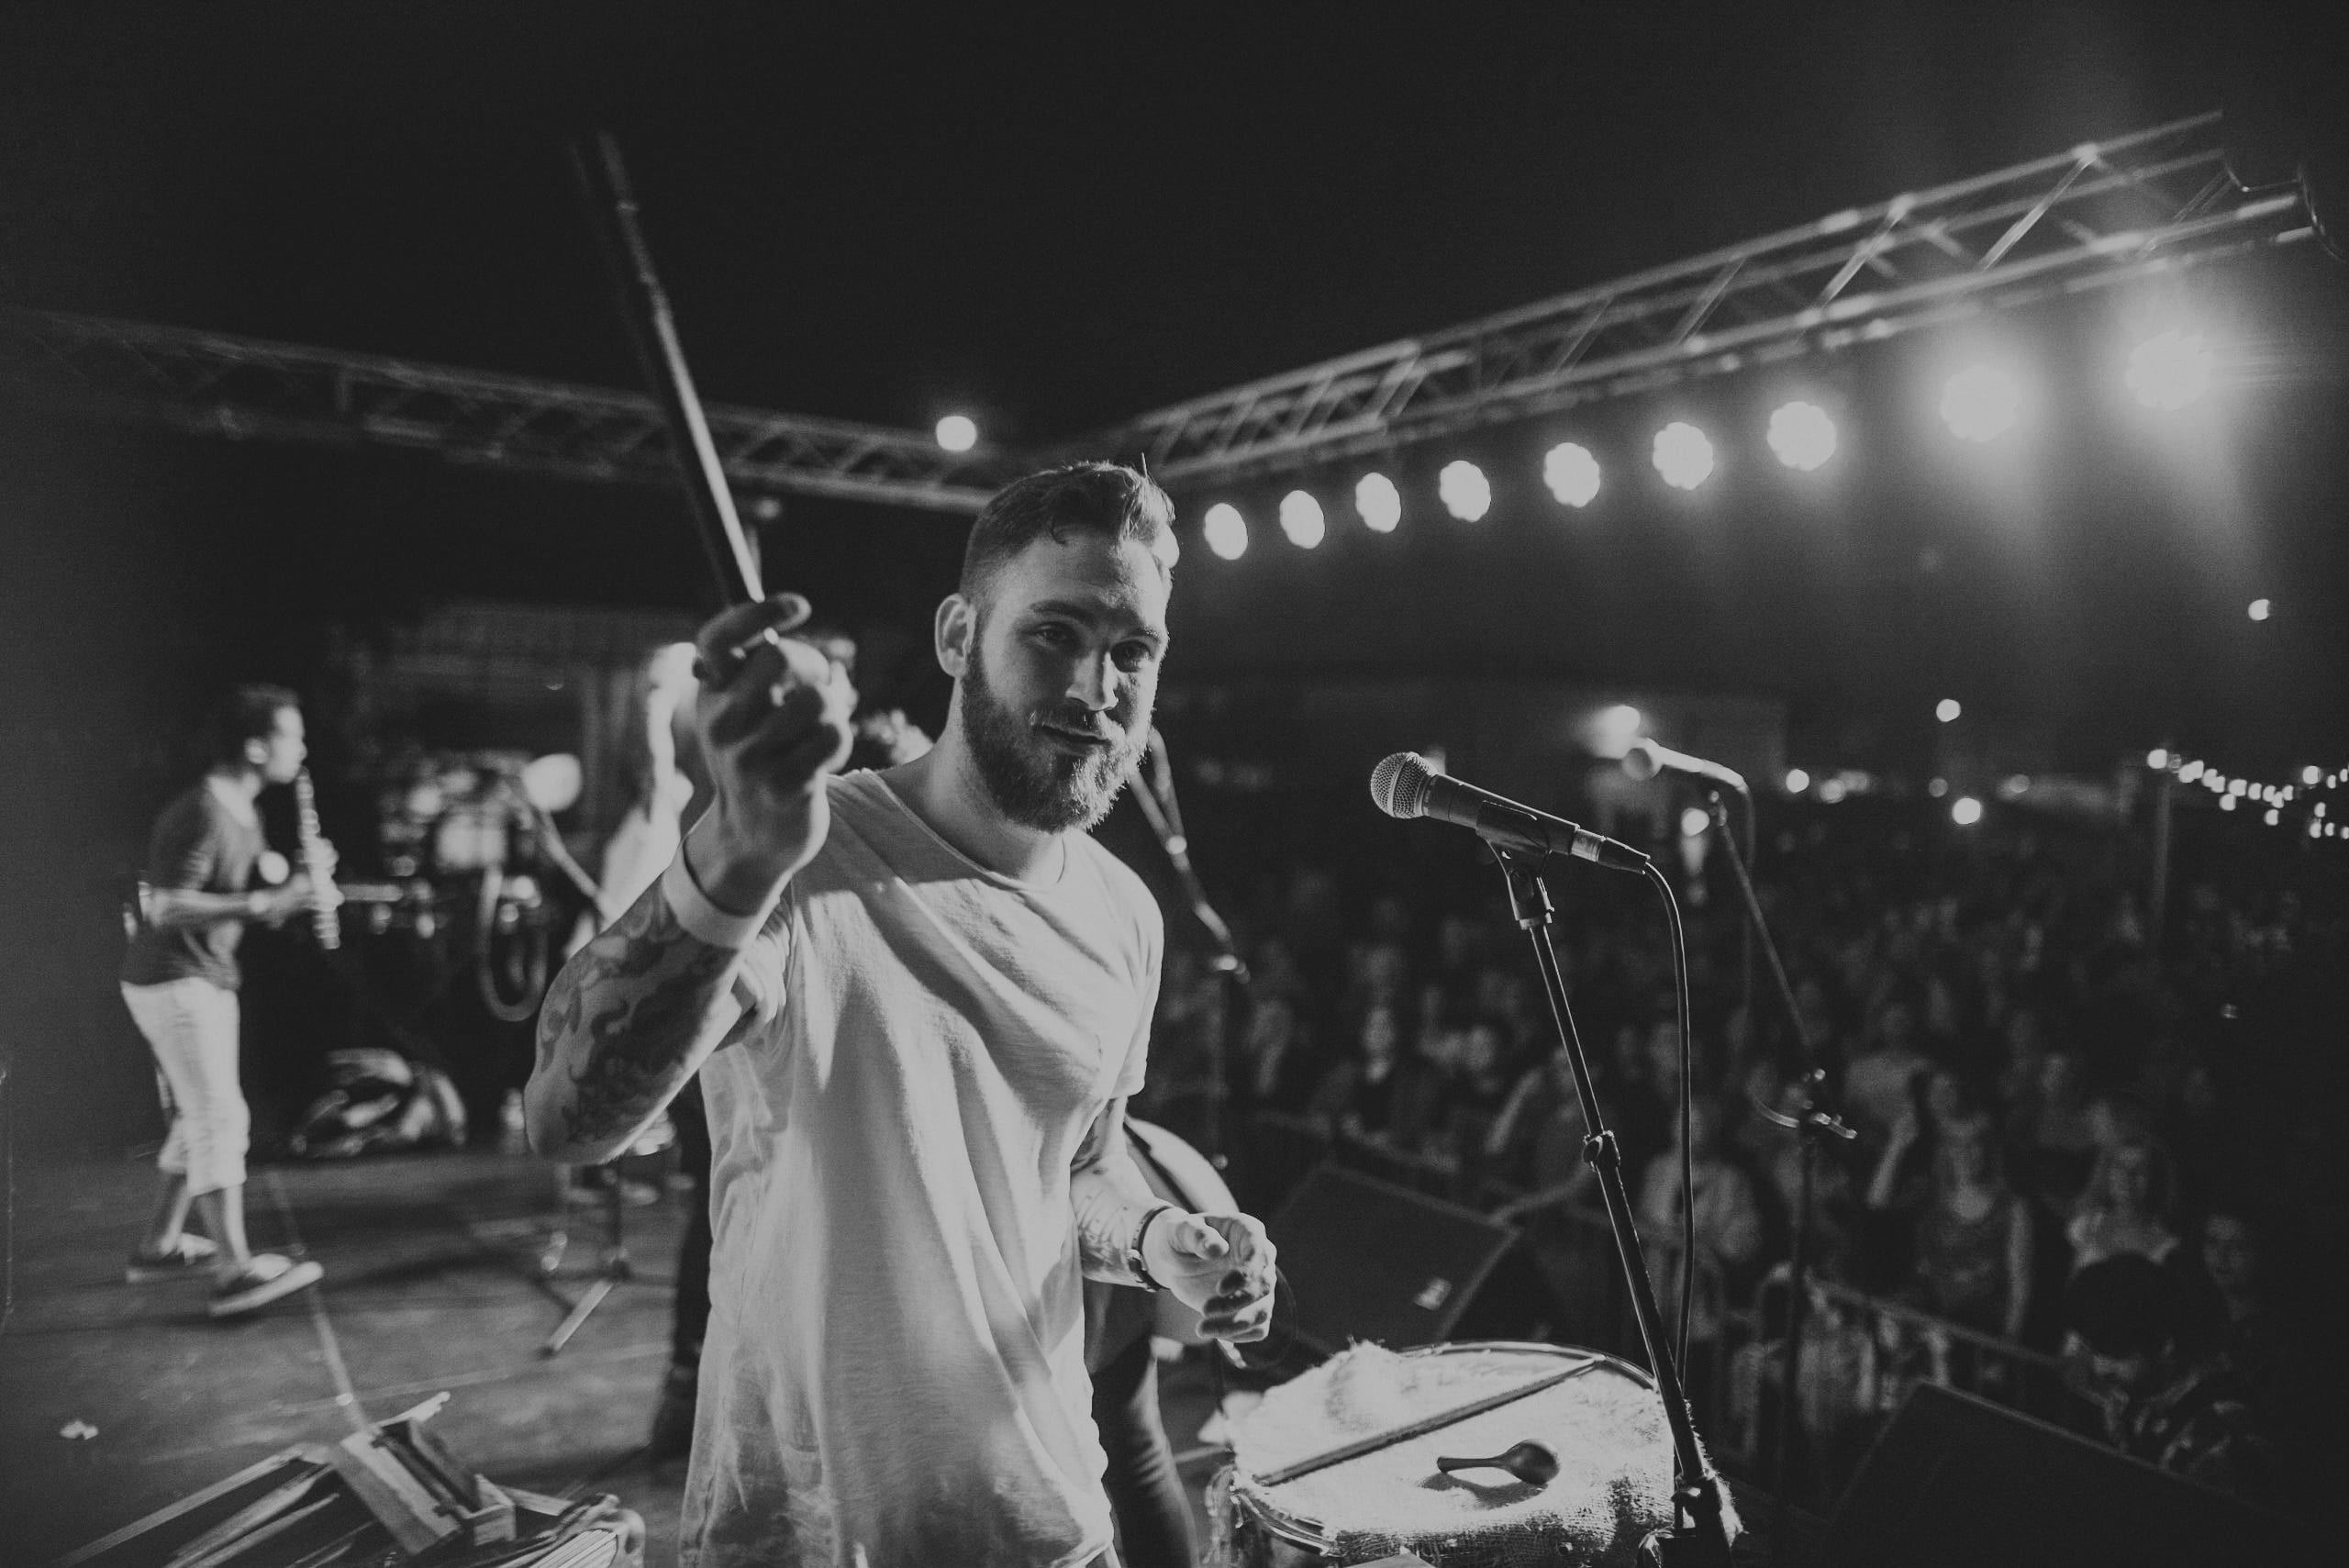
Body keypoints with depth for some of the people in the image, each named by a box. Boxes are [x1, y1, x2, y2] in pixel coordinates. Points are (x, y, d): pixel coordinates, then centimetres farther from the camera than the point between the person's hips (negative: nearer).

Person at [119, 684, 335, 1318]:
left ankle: (159, 1246, 28)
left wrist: (297, 886, 2)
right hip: (173, 981, -10)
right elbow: (165, 908, -26)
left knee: (204, 1119, 16)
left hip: (205, 979, 10)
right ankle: (236, 1272, -12)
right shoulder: (201, 813, -19)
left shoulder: (241, 812, 12)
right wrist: (268, 901, -30)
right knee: (217, 1117, -12)